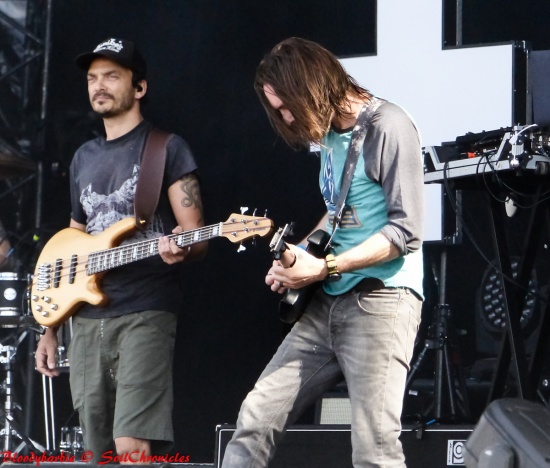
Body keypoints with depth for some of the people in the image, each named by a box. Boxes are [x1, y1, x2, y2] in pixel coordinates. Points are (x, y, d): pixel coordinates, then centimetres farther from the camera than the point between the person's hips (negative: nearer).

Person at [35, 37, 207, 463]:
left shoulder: (167, 149, 1)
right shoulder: (84, 159, 19)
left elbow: (197, 239, -3)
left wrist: (180, 249, -28)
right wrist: (51, 328, 17)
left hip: (146, 316, -6)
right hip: (87, 320, 7)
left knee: (131, 446, -20)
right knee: (99, 452, 4)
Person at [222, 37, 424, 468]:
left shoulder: (388, 127, -12)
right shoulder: (329, 133, 16)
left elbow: (406, 231, -16)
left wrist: (323, 268, -17)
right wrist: (298, 256, 9)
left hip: (381, 300, -9)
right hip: (327, 304, 9)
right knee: (258, 415, 4)